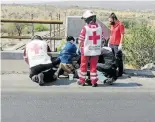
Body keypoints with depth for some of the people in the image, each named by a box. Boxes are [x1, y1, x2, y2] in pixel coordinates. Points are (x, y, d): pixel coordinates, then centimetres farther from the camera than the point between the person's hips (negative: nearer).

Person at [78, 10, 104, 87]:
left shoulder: (85, 28, -16)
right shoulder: (99, 27, -3)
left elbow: (81, 40, -10)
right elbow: (101, 38, 4)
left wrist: (79, 47, 6)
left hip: (86, 50, -3)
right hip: (96, 50, 3)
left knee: (84, 65, 12)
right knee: (93, 66, 12)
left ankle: (82, 81, 22)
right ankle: (94, 82, 14)